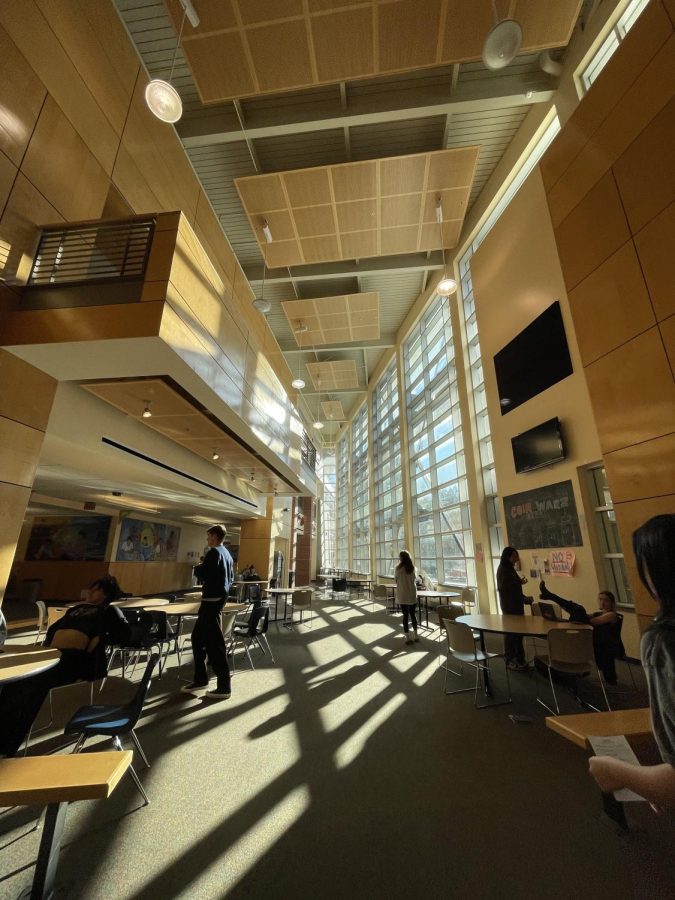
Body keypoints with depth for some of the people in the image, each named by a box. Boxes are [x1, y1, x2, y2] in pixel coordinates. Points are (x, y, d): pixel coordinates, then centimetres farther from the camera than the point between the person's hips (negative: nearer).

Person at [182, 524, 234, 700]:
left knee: (214, 643, -2)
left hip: (212, 600, -10)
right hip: (219, 597, 10)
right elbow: (231, 578, 19)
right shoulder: (227, 554, 13)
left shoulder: (214, 552, -14)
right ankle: (200, 679, 29)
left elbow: (203, 574, -21)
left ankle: (223, 686, 6)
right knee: (198, 638, 20)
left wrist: (197, 567, -2)